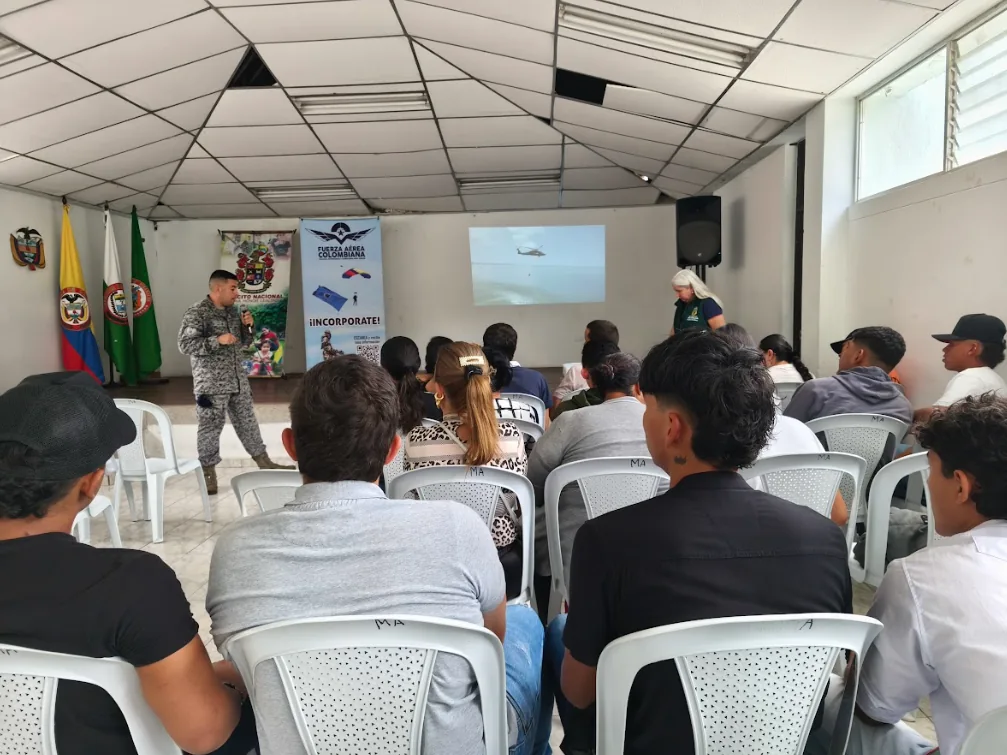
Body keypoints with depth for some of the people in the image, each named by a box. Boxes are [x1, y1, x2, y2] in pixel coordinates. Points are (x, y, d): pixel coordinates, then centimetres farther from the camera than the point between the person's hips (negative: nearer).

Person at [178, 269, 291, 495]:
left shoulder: (233, 311, 11)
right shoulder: (196, 313, -11)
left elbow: (244, 342, 19)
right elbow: (185, 345, -18)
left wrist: (247, 326, -1)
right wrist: (217, 340, -25)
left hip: (238, 381, 7)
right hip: (210, 384, -7)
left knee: (247, 422, 13)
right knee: (210, 427, 2)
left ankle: (264, 462, 21)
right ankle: (208, 472, 14)